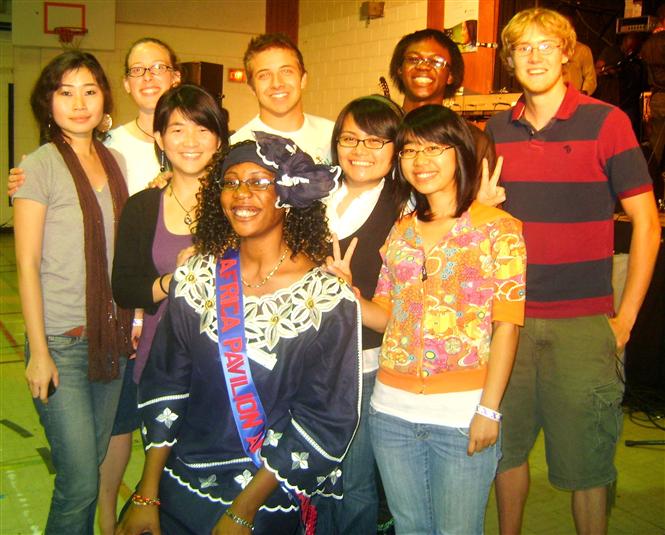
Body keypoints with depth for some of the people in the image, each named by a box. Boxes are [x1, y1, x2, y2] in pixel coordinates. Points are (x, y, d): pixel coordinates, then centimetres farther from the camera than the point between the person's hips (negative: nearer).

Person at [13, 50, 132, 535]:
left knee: (94, 459, 14)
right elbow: (28, 265, -9)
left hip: (110, 336, 5)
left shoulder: (114, 161, 9)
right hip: (61, 342, -5)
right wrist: (39, 352, -11)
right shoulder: (40, 166, -8)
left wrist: (131, 319, 9)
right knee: (80, 482, -4)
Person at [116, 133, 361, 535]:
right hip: (179, 487, 4)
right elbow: (164, 387, 0)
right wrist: (147, 496, -3)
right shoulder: (196, 277, -3)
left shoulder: (328, 297, -15)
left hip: (266, 503, -3)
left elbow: (323, 418, -14)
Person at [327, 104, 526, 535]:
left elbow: (506, 324, -8)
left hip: (462, 411, -4)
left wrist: (489, 409, -13)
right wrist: (346, 288, -4)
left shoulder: (498, 228, -4)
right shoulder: (400, 232, 10)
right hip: (393, 409, 5)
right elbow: (387, 317, 12)